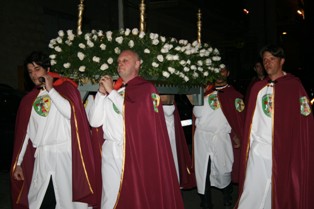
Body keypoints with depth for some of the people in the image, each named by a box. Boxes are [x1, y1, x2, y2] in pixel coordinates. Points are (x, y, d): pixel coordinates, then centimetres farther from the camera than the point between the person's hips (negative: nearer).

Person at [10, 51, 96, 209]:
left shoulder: (65, 87, 6)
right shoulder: (29, 99, 16)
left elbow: (70, 112, -12)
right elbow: (24, 132, 15)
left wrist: (50, 89, -5)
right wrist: (18, 163, 12)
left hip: (64, 155, -4)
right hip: (39, 158, 4)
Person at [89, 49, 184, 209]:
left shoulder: (145, 88, 0)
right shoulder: (112, 91, 15)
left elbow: (134, 113, -16)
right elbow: (95, 122, 9)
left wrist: (111, 91, -6)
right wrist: (102, 93, -1)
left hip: (135, 152, -5)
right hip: (110, 152, 5)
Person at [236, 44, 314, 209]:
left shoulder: (293, 85, -4)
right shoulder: (258, 88, 10)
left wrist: (298, 152, -11)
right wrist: (248, 143, 7)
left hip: (284, 151, -3)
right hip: (257, 150, 4)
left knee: (281, 194, 7)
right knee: (251, 196, 5)